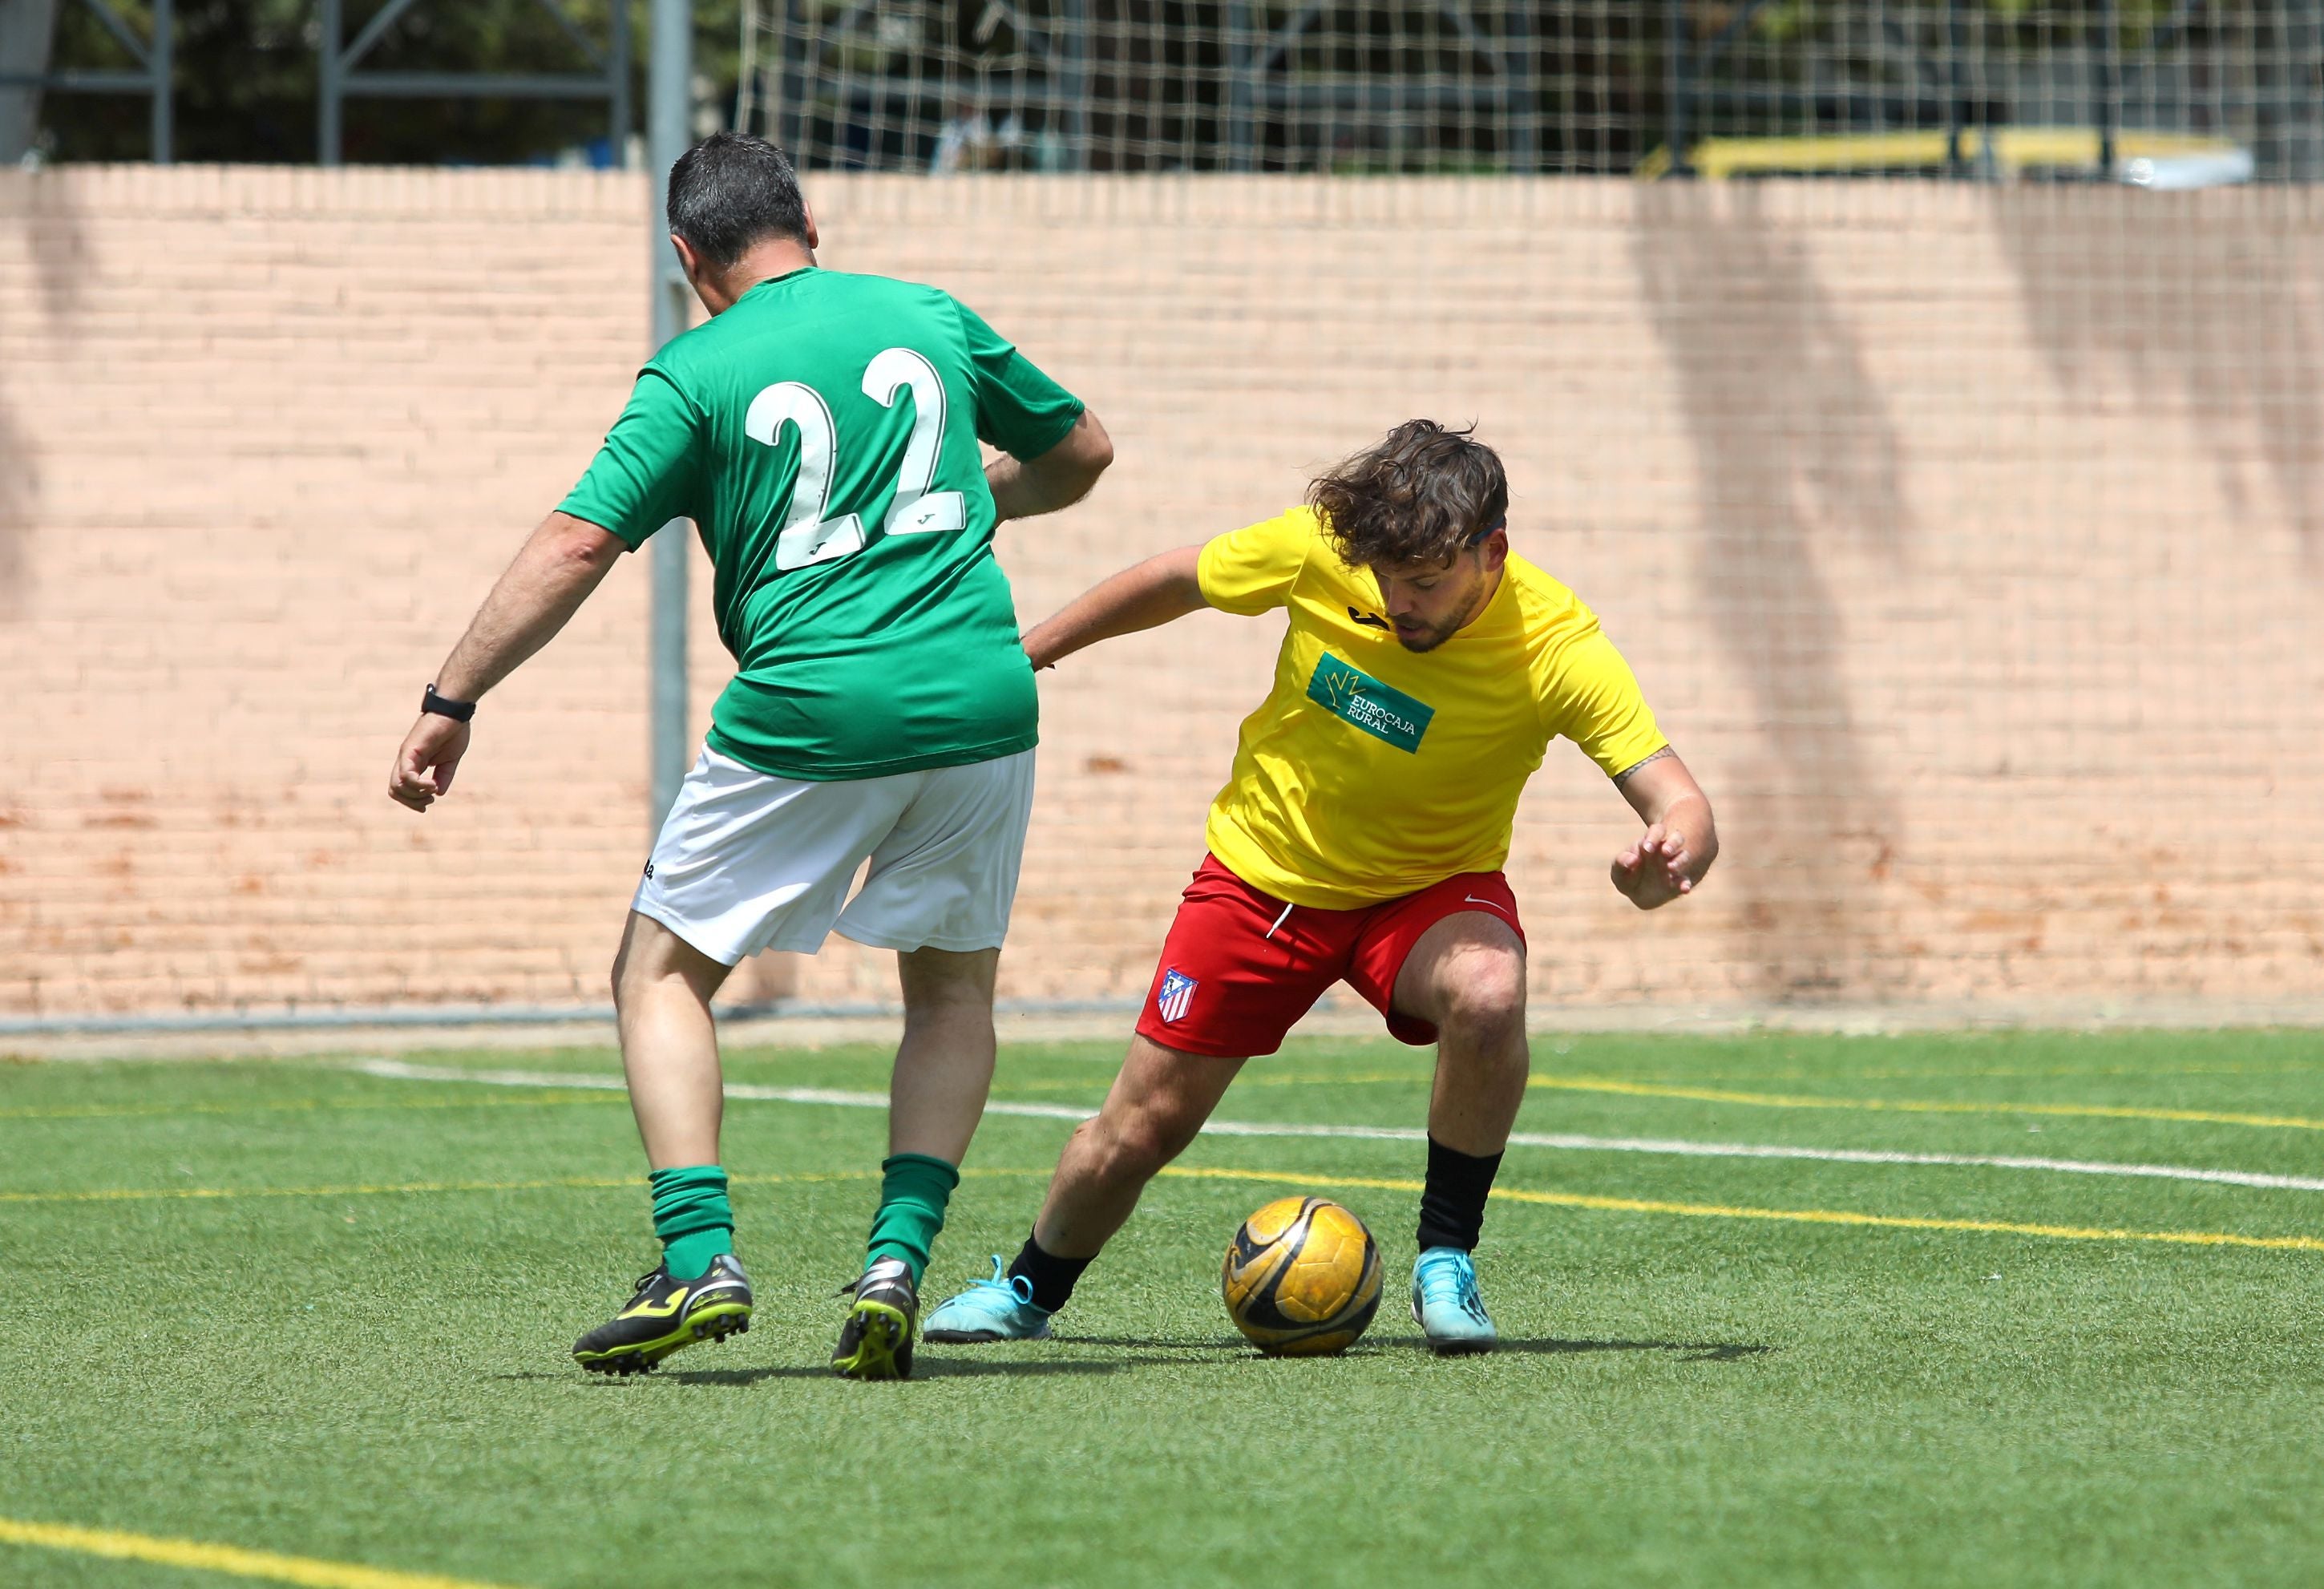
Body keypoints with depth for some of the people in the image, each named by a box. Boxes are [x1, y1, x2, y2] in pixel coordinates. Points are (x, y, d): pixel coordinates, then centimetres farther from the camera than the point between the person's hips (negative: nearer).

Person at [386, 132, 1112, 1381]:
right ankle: (897, 1264, 1)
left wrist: (450, 702, -2)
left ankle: (699, 1261, -6)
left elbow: (576, 545, -6)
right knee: (952, 993, 20)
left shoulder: (696, 374, 1)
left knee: (660, 975, 11)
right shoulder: (932, 318, 12)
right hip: (980, 702, 3)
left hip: (806, 714, -3)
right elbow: (1080, 452, 24)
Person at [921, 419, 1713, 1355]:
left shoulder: (1556, 646, -28)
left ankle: (1446, 1259, -15)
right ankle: (1029, 1292, 34)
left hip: (1429, 889, -2)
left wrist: (1668, 858, -56)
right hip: (1266, 869, 2)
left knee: (1488, 997, -36)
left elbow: (1680, 806, -32)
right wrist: (1032, 648, 8)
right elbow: (1176, 582, -1)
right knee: (1143, 1127, 3)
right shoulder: (1321, 547, -22)